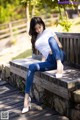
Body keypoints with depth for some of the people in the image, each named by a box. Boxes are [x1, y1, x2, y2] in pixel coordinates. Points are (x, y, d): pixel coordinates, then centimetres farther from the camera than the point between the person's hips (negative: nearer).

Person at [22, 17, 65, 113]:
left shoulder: (49, 31, 15)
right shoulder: (35, 39, 23)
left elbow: (60, 45, 10)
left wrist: (54, 50, -10)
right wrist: (42, 63, 5)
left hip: (59, 57, -3)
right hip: (49, 61, 3)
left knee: (51, 39, -29)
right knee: (31, 67, -23)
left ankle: (59, 64, -47)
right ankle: (27, 97, -24)